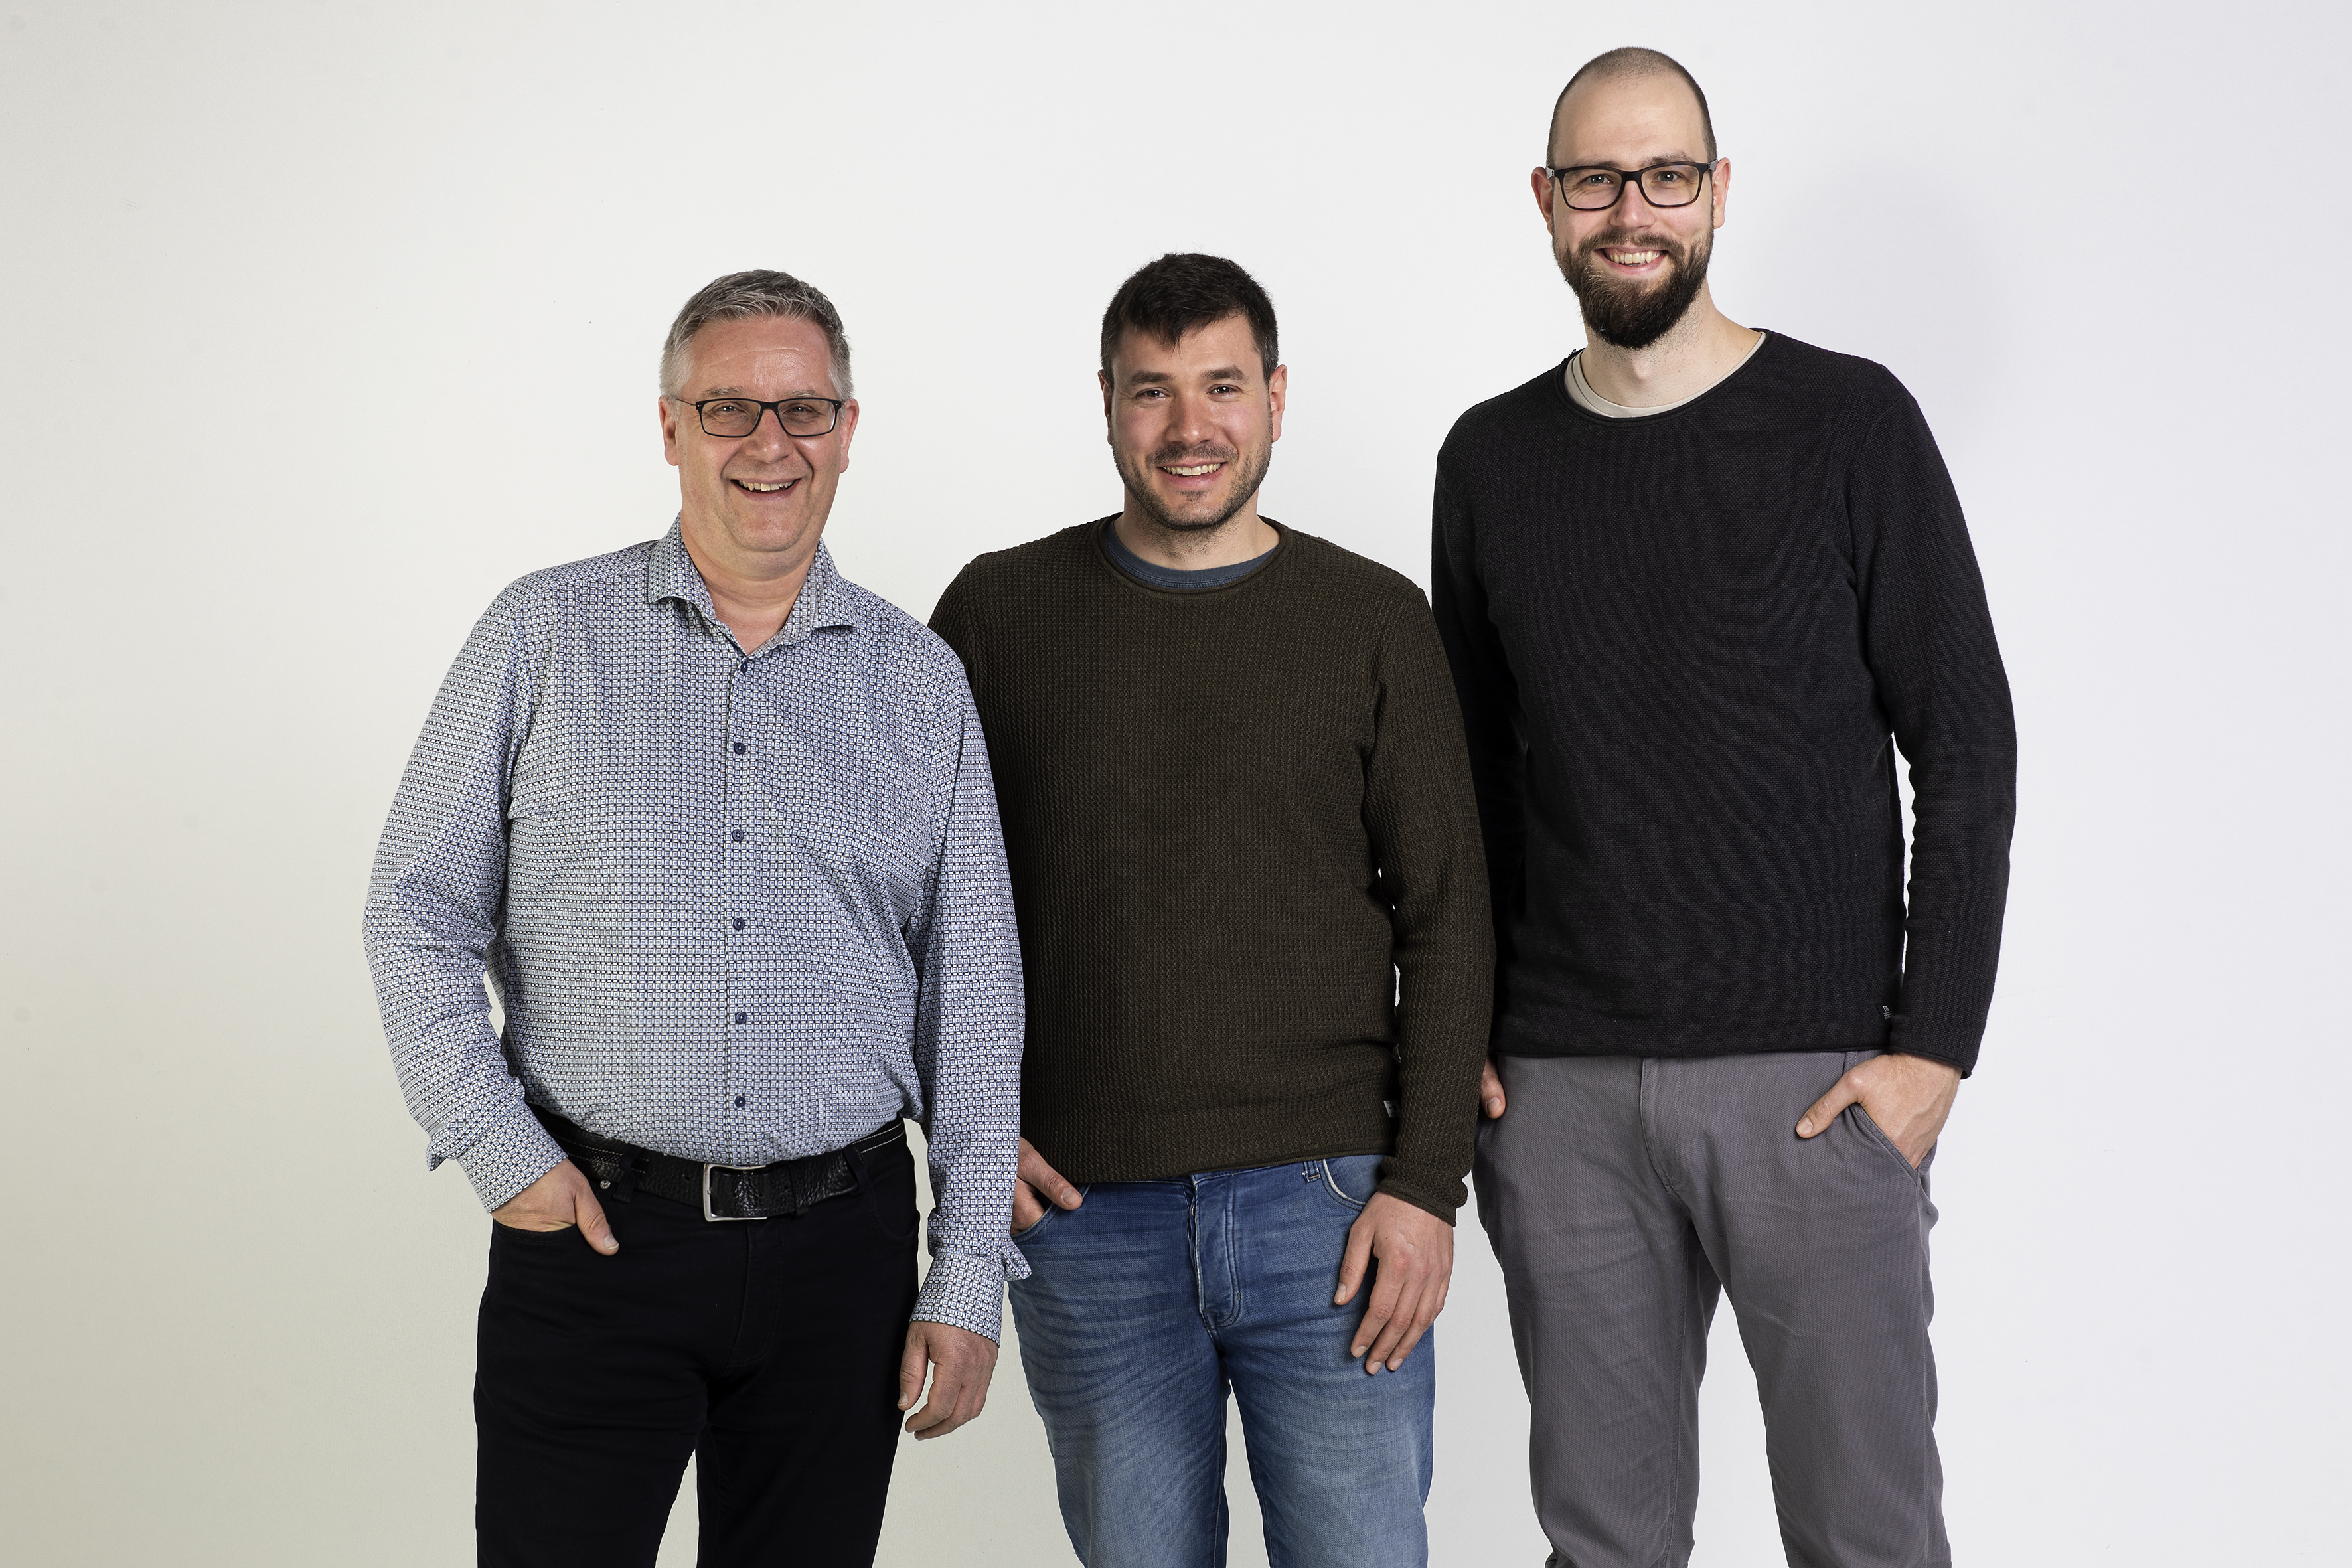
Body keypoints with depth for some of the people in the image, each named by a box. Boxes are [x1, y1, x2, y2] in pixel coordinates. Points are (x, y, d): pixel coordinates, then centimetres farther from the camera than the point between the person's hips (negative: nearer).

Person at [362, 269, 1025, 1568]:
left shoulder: (919, 679, 7)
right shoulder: (545, 634, 2)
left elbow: (972, 995, 6)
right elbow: (416, 916, 3)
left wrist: (969, 1278, 2)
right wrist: (501, 1153, -7)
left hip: (842, 1256, 2)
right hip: (591, 1232, -1)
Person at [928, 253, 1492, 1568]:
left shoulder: (1375, 620, 3)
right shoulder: (1000, 613, 5)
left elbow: (1445, 917, 2)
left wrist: (1426, 1182, -5)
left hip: (1329, 1209, -1)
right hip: (1084, 1217, 1)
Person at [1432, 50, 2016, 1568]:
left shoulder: (1849, 423, -1)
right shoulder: (1492, 460, 9)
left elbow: (1965, 744, -2)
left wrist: (1934, 1041, -9)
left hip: (1815, 1078, -2)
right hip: (1559, 1090, 3)